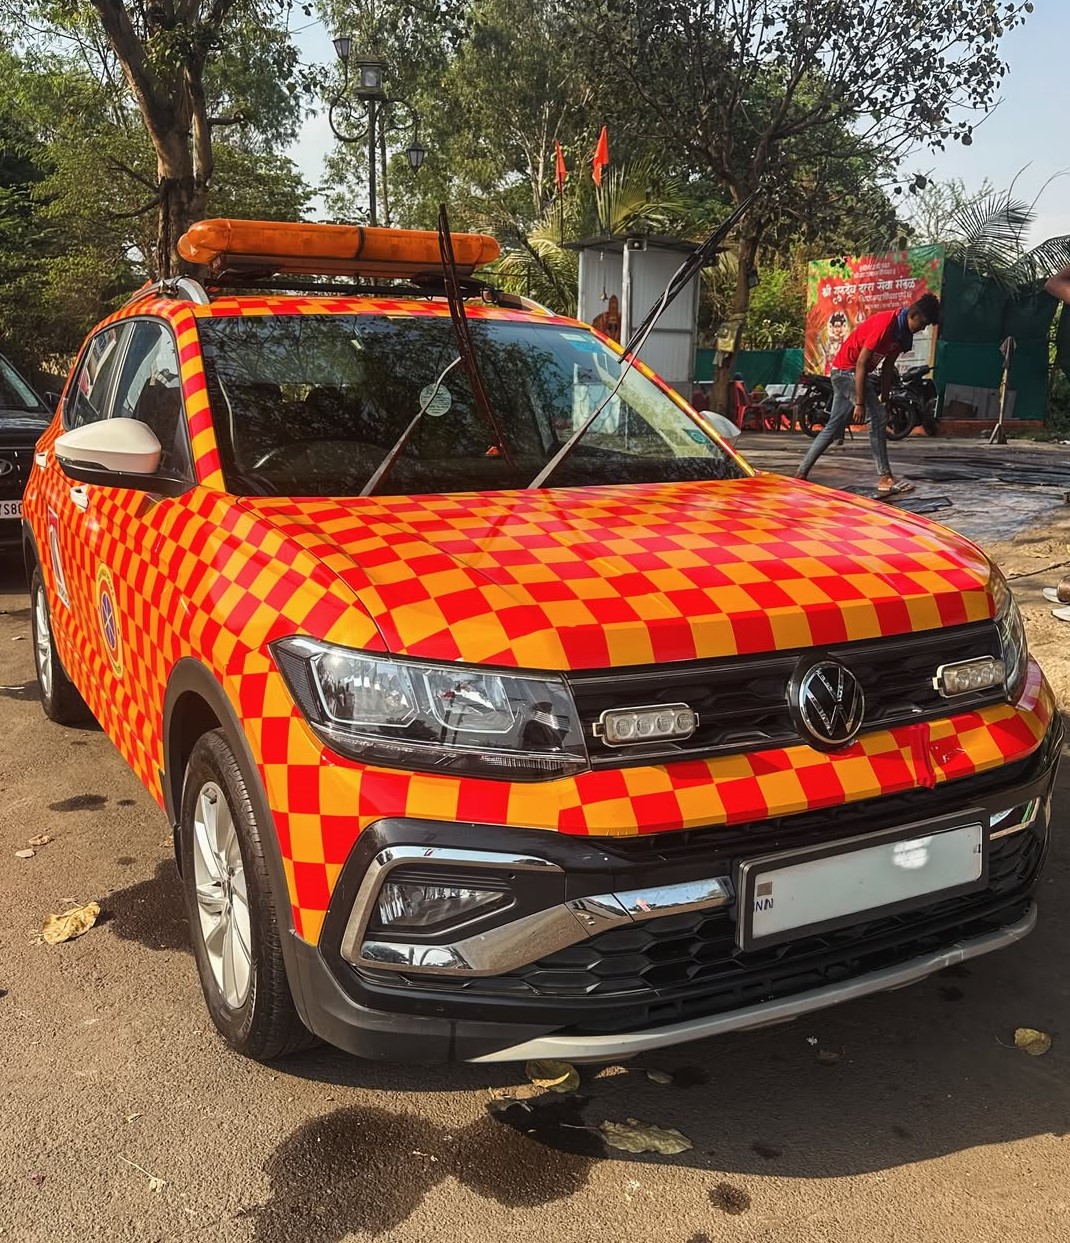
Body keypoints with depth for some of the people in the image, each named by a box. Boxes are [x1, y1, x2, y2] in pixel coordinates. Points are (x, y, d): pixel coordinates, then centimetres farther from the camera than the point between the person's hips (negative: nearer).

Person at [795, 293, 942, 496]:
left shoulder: (903, 331, 4)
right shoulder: (885, 324, -24)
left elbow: (888, 367, 11)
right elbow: (861, 364, -25)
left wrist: (884, 398, 10)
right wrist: (860, 403, -25)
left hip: (855, 373, 10)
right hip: (846, 370, -10)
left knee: (834, 426, 11)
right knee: (877, 417, -16)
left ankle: (801, 473, 15)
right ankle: (885, 479, -15)